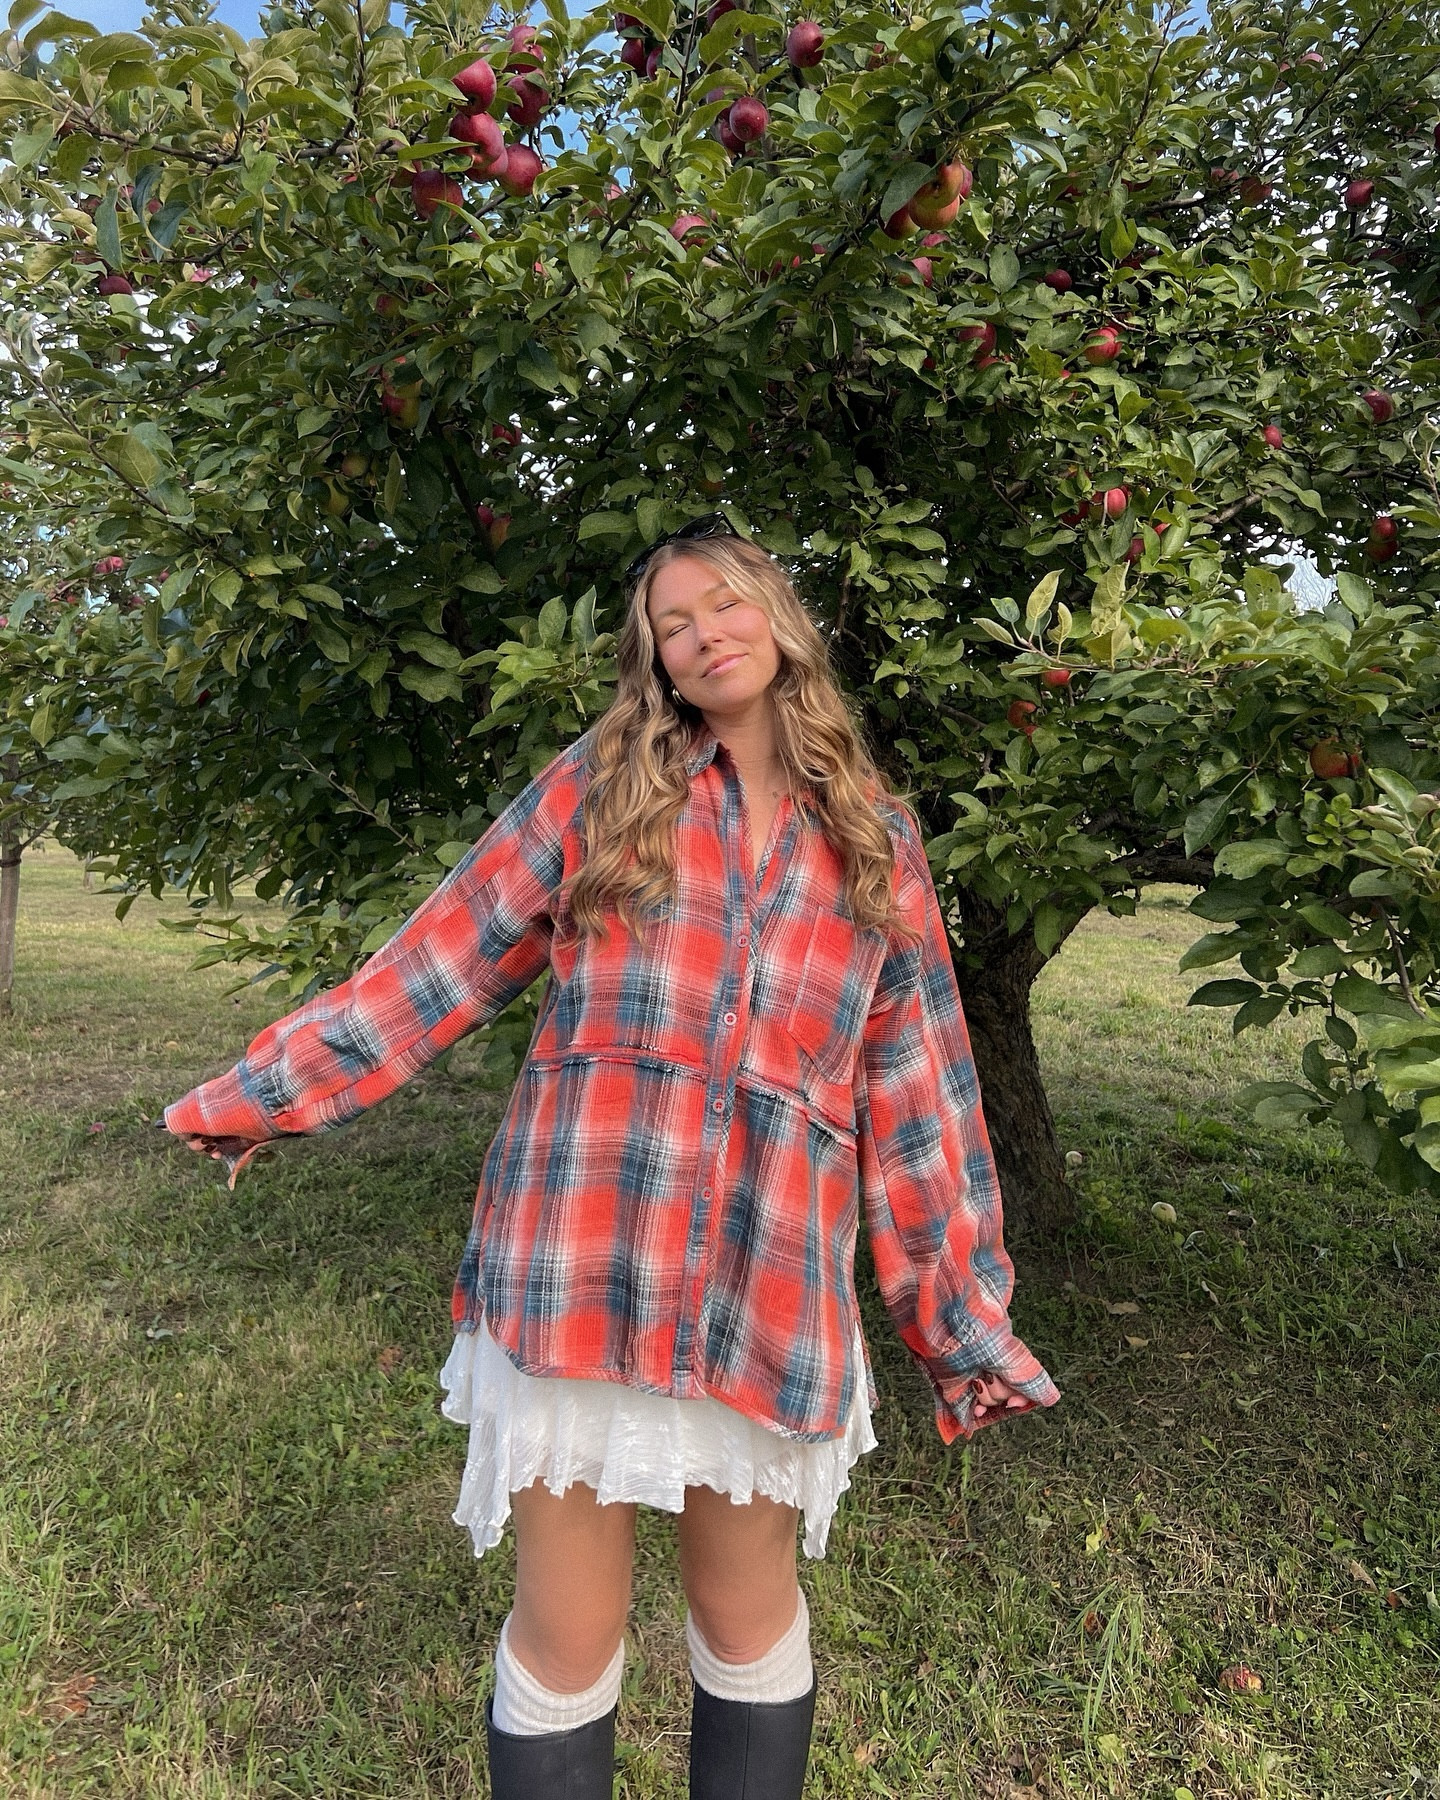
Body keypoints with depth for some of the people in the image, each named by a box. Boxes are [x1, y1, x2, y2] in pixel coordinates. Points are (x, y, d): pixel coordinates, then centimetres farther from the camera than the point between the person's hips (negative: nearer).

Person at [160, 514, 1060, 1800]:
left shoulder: (877, 840, 7)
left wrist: (964, 1310, 8)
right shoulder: (600, 783, 4)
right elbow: (442, 962, 6)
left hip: (771, 1285, 1)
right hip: (575, 1263, -1)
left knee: (749, 1621, 18)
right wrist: (269, 1090, 8)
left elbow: (917, 1090, 7)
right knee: (568, 1639, 12)